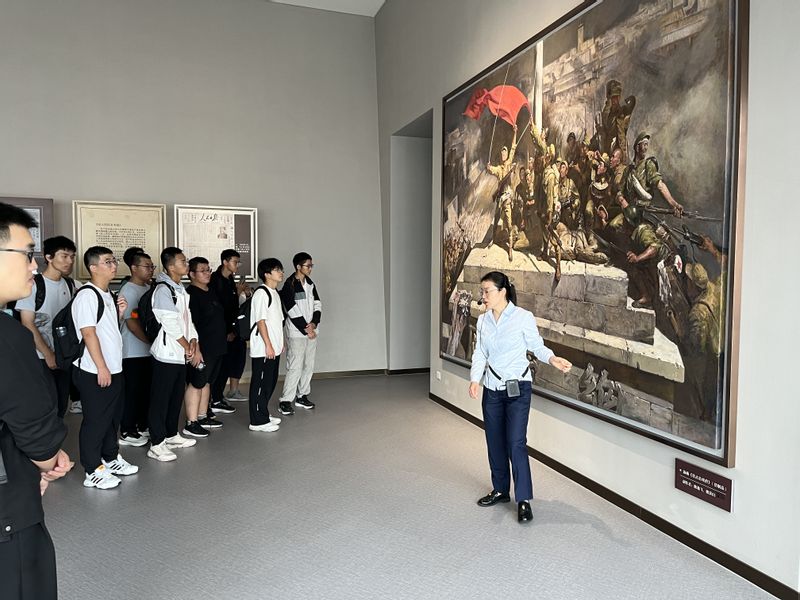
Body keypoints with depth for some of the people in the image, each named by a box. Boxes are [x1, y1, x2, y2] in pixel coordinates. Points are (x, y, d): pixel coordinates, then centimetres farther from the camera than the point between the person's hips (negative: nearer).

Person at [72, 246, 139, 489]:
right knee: (95, 421, 2)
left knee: (113, 417, 18)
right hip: (95, 373, -9)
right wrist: (101, 368, -20)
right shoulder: (87, 294, -15)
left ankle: (111, 459, 33)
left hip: (114, 369, 9)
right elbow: (88, 333, -19)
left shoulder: (108, 294, 13)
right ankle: (93, 471, 13)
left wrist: (119, 312, 2)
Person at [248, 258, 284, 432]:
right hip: (263, 349, -9)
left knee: (270, 382, 16)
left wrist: (280, 342, 18)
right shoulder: (261, 293, -14)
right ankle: (258, 421, 5)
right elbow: (261, 321, -18)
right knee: (260, 383, -2)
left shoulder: (275, 293, 15)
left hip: (274, 348, 9)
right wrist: (268, 345, -19)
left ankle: (263, 415, 28)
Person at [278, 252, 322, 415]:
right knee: (295, 366, -9)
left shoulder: (310, 283, 11)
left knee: (309, 365, 11)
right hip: (296, 333, -7)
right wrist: (305, 328, -13)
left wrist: (314, 323, -8)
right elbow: (293, 311, -15)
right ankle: (285, 401, -2)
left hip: (311, 331, 7)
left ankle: (302, 396, 23)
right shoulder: (289, 285, -11)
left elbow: (317, 304, 7)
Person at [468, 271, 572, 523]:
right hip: (492, 388, 5)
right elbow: (479, 354, 3)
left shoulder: (523, 317, -11)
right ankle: (500, 490, 29)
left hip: (517, 387, -5)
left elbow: (537, 346, -3)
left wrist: (553, 359, -23)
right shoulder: (483, 320, 3)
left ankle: (523, 500, 5)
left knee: (516, 443, -8)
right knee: (494, 441, 12)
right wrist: (475, 379, -11)